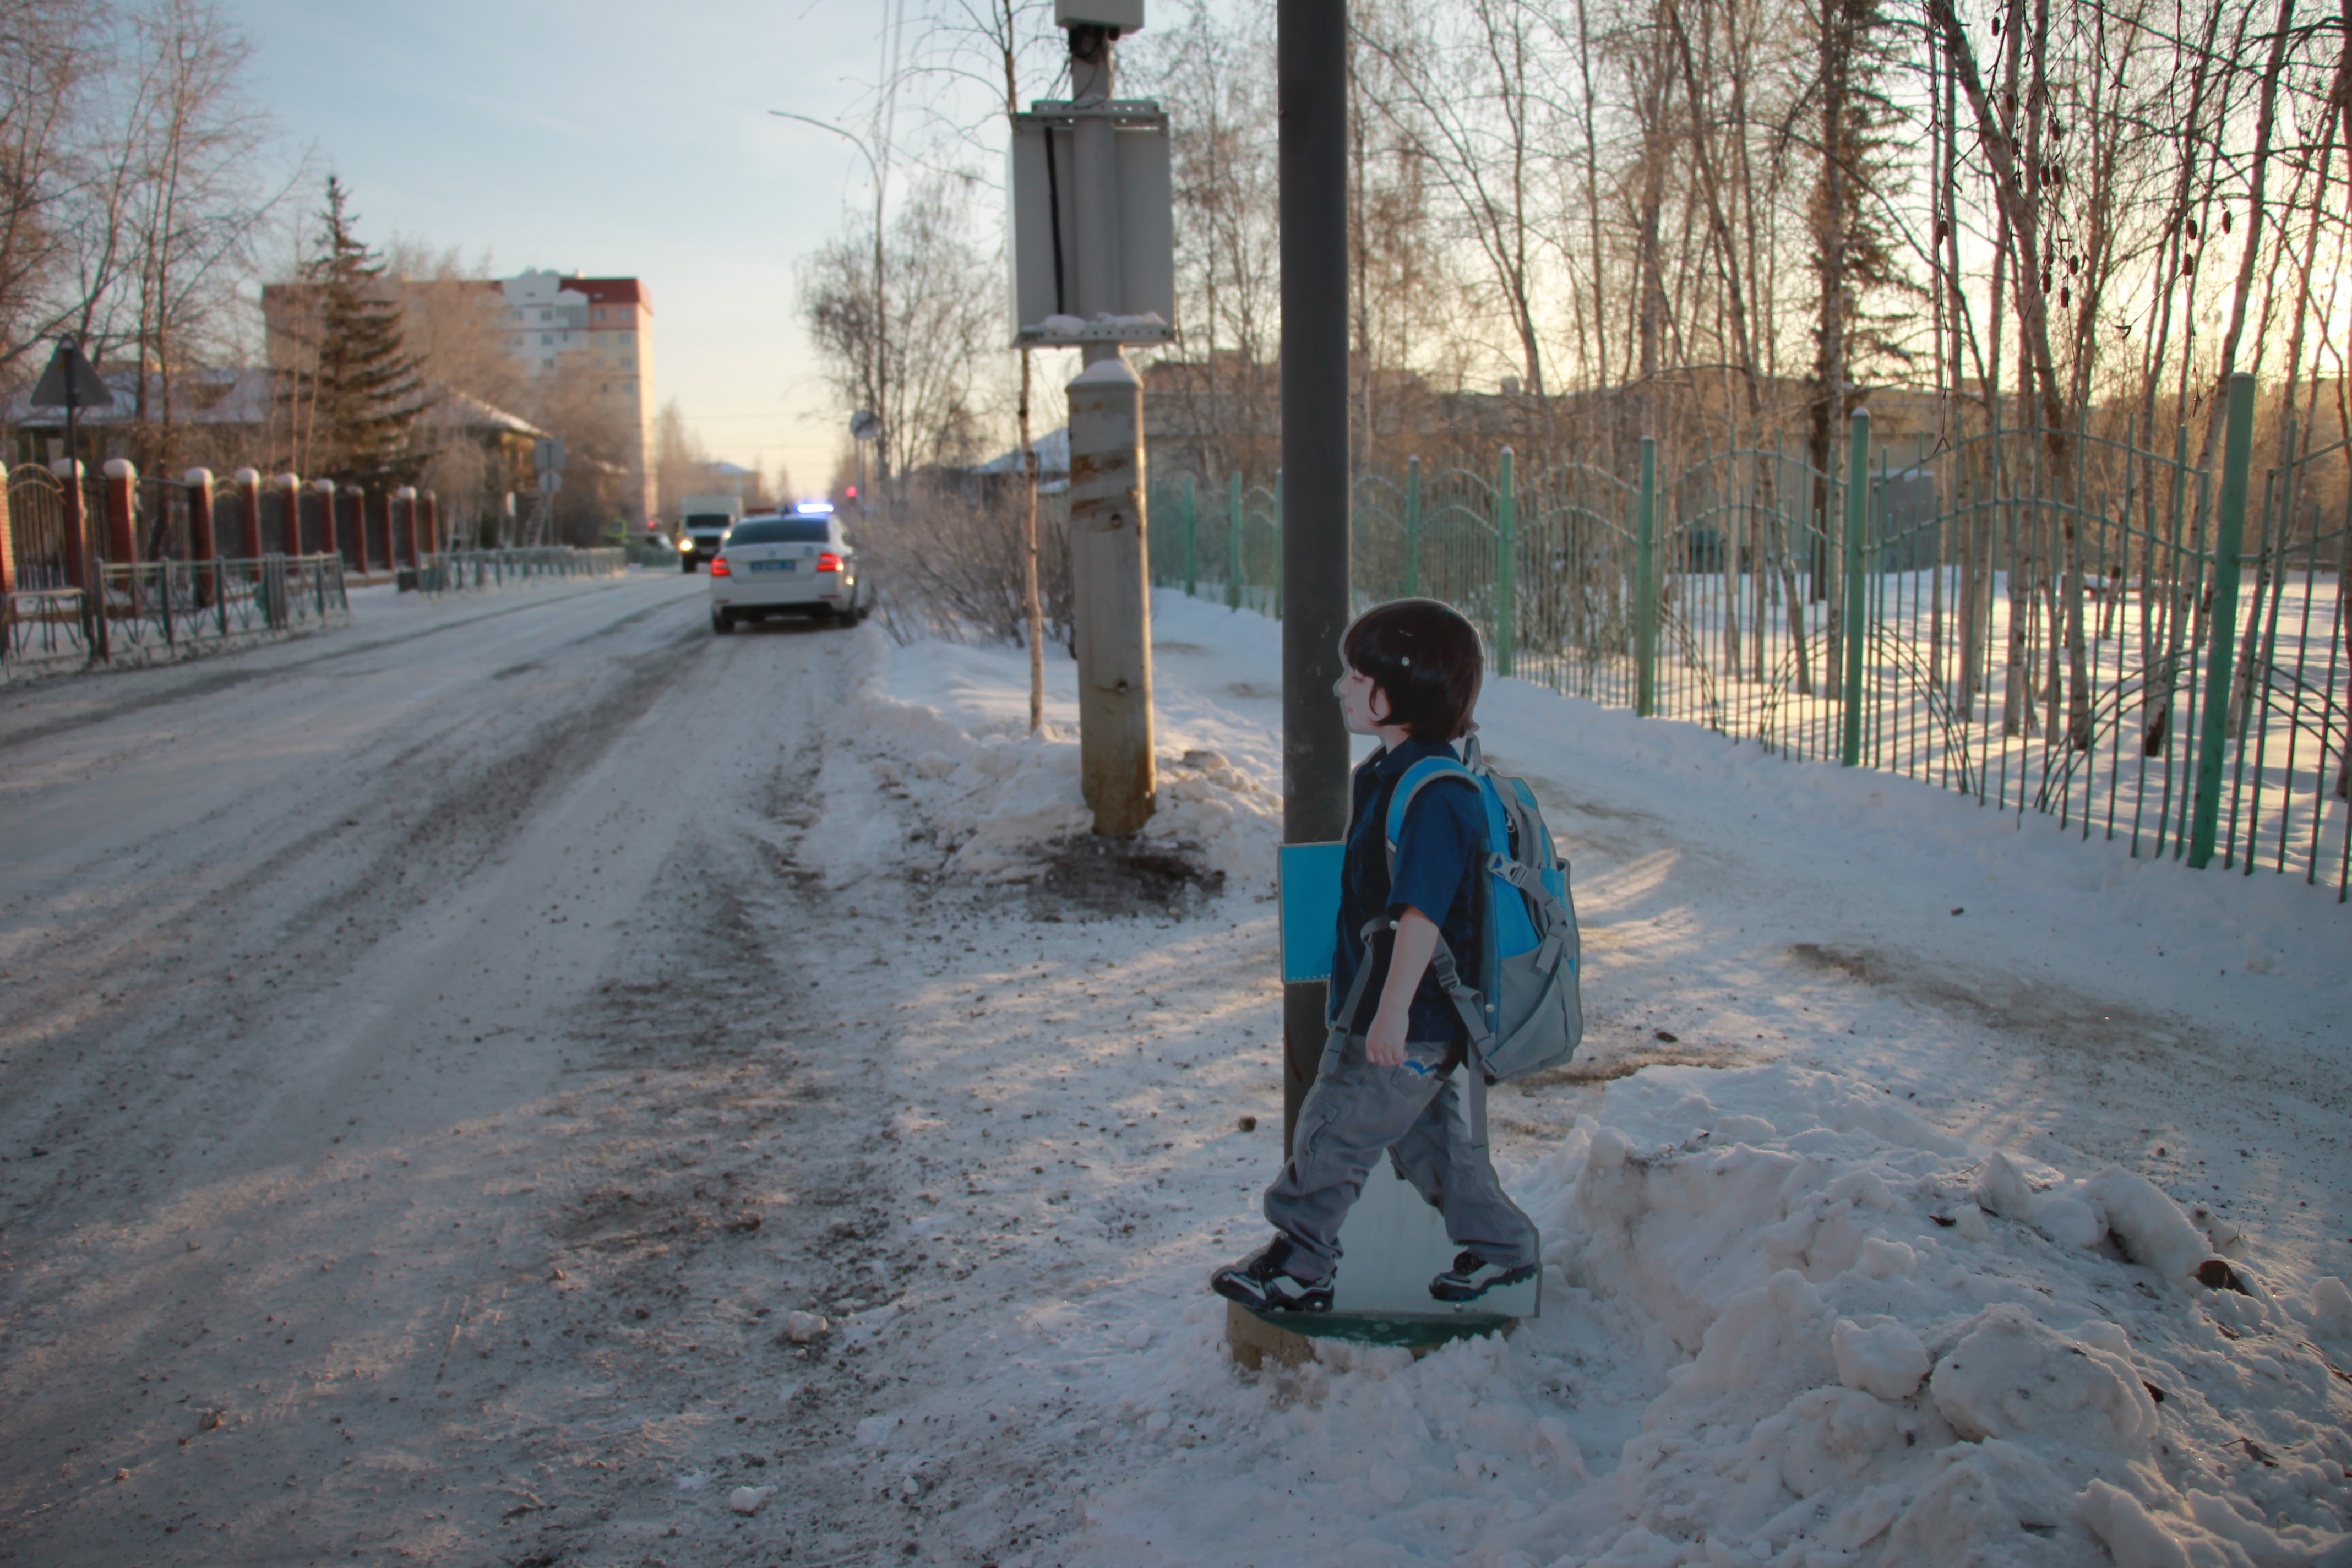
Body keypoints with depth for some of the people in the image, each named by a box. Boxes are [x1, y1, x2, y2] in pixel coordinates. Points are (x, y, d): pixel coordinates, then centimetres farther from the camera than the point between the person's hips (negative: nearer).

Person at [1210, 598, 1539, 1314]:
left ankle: (1297, 1266, 17)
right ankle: (1499, 1243, 34)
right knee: (1427, 1130, 21)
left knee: (1332, 1133, 2)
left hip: (1410, 1020, -10)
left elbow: (1423, 912, -28)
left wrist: (1393, 1009, -27)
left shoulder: (1434, 793, -25)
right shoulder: (1387, 772, 8)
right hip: (1396, 1011, 10)